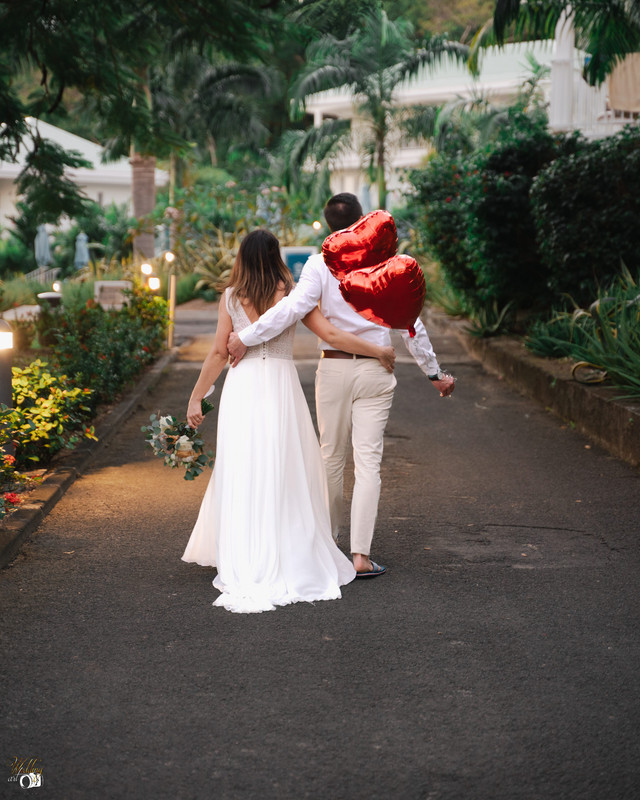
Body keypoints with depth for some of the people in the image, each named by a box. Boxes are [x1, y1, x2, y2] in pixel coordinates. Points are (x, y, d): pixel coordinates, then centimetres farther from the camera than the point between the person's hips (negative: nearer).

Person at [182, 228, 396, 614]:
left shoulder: (231, 297, 3)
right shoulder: (292, 294, 2)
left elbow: (219, 353, 2)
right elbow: (331, 335, -1)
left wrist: (196, 397, 9)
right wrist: (380, 351, 9)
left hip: (242, 387, 0)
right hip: (281, 386, 0)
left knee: (241, 476, 5)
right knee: (285, 474, 9)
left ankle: (242, 566, 5)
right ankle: (291, 561, 16)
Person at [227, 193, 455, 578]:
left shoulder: (321, 264, -7)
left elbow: (293, 306, -20)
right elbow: (411, 324, 2)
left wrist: (247, 337, -15)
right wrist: (435, 372, 11)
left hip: (334, 369, 0)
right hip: (375, 372, 0)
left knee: (332, 457, 15)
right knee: (368, 461, 0)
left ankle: (327, 539, 31)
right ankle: (361, 554, -3)